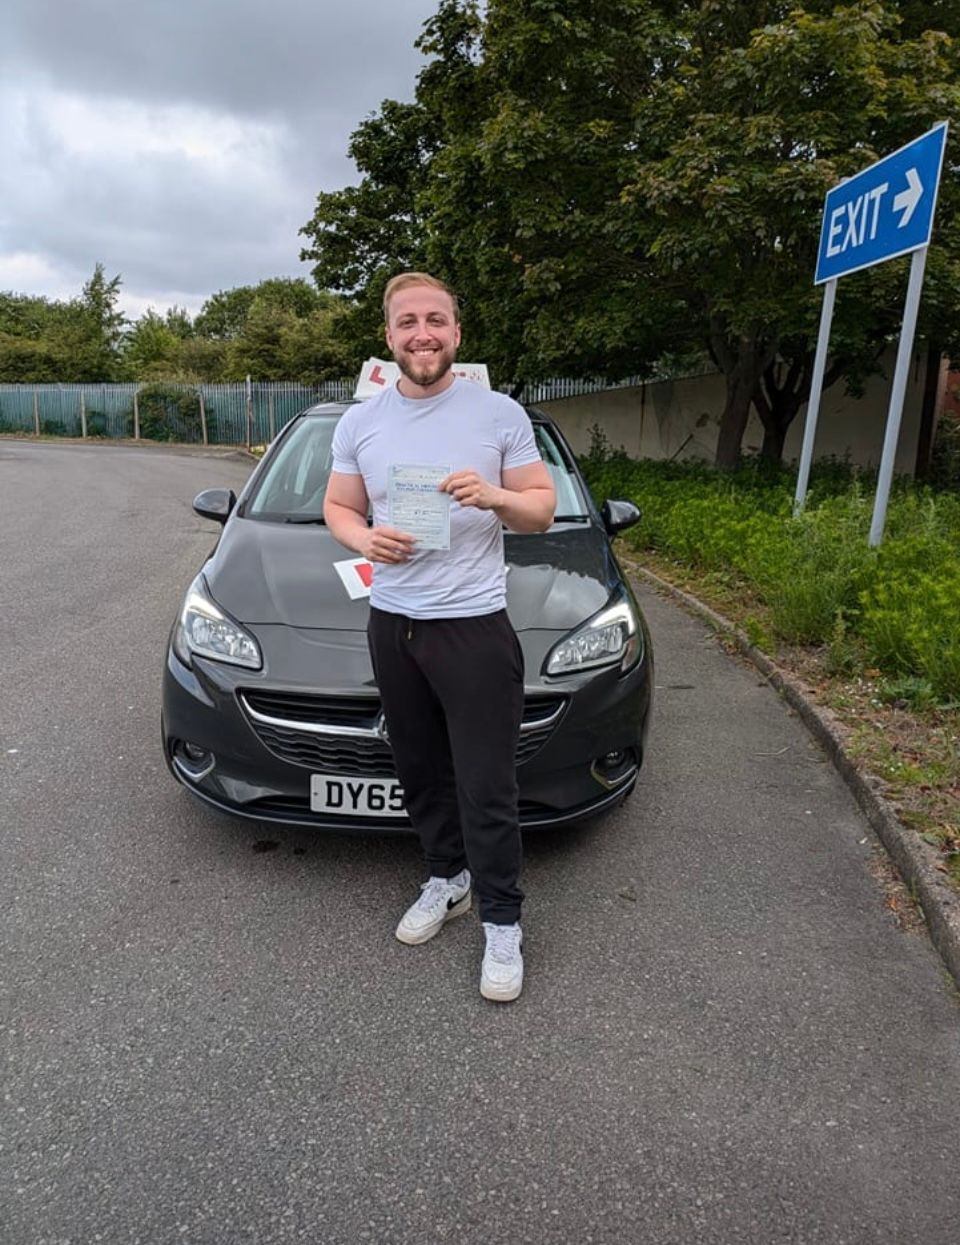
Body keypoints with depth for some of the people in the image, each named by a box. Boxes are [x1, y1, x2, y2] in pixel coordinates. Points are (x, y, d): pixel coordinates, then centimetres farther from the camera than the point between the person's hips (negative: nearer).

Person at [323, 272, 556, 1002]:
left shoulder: (501, 415, -1)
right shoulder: (360, 422, 8)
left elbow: (544, 509, 2)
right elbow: (338, 508, 13)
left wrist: (496, 496, -21)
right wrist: (365, 540, -11)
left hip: (475, 624, -4)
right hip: (392, 623, 4)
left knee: (487, 788, -1)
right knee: (420, 773, 15)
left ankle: (502, 922, 15)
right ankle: (447, 880, 35)